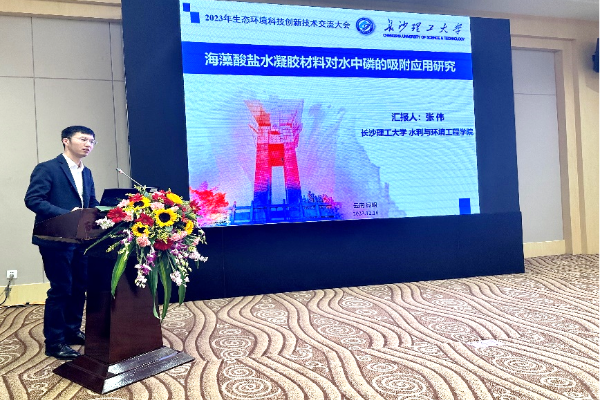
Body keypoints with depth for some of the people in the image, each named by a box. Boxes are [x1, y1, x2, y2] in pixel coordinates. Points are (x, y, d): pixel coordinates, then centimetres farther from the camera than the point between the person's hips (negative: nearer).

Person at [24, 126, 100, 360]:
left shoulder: (86, 173, 15)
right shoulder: (47, 168, -9)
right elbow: (32, 199, -18)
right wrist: (66, 214, -26)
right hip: (56, 240, -7)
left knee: (79, 286, 13)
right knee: (60, 289, -2)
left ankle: (72, 330, 30)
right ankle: (54, 342, 12)